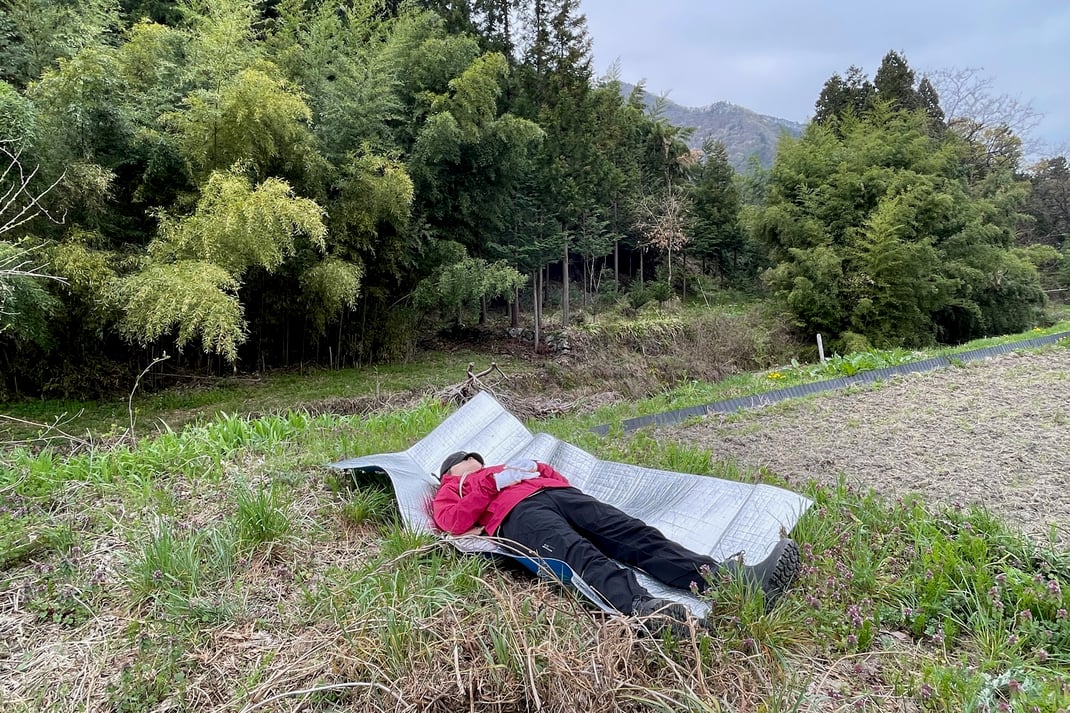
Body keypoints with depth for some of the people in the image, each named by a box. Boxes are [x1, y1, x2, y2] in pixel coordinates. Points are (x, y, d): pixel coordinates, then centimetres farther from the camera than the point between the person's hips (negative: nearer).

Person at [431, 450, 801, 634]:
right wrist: (491, 482, 2)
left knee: (636, 534, -21)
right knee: (579, 553, -37)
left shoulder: (512, 468, 43)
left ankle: (737, 580, -40)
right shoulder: (450, 492, 29)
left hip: (561, 494, 5)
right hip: (518, 512, -5)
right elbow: (455, 523, 5)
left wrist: (532, 472, 12)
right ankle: (642, 608, -67)